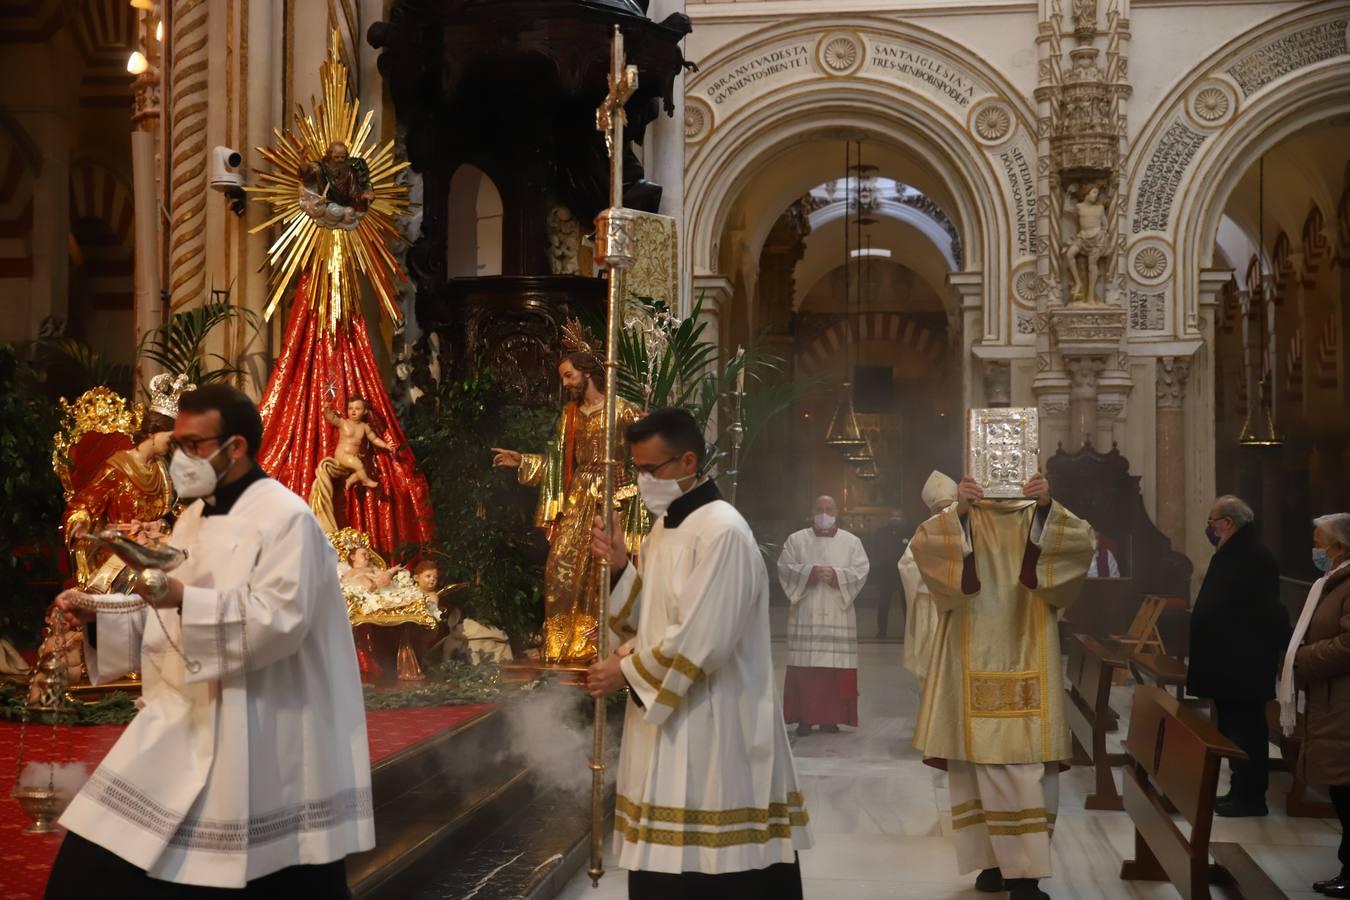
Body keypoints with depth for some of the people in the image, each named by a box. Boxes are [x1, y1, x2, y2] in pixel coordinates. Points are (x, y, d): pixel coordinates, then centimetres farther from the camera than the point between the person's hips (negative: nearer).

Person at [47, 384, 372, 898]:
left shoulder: (285, 518, -12)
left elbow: (280, 621, -23)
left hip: (260, 747, -8)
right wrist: (99, 615, 2)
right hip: (182, 733, 8)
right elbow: (167, 626, 18)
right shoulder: (193, 519, 14)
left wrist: (185, 600, -31)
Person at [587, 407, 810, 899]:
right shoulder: (664, 528, 12)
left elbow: (701, 640, -22)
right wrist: (621, 567, 1)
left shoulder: (722, 532, -17)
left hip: (711, 725, -9)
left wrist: (627, 670, -11)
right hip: (666, 716, 9)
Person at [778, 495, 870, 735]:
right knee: (804, 667, -5)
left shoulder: (851, 542, 12)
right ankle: (804, 718, -2)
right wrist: (810, 573, -16)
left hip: (838, 616, 1)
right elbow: (784, 567, -1)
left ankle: (830, 717, 4)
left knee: (836, 668, -3)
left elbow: (861, 571, 1)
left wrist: (836, 575, -15)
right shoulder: (796, 540, 10)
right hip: (805, 616, -1)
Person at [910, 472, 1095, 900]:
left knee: (1028, 767, -2)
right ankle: (995, 858, 10)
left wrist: (1046, 506, -30)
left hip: (1027, 663, 0)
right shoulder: (959, 519, 4)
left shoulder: (1042, 519, 6)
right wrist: (959, 510, -32)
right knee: (981, 763, 2)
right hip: (975, 664, 0)